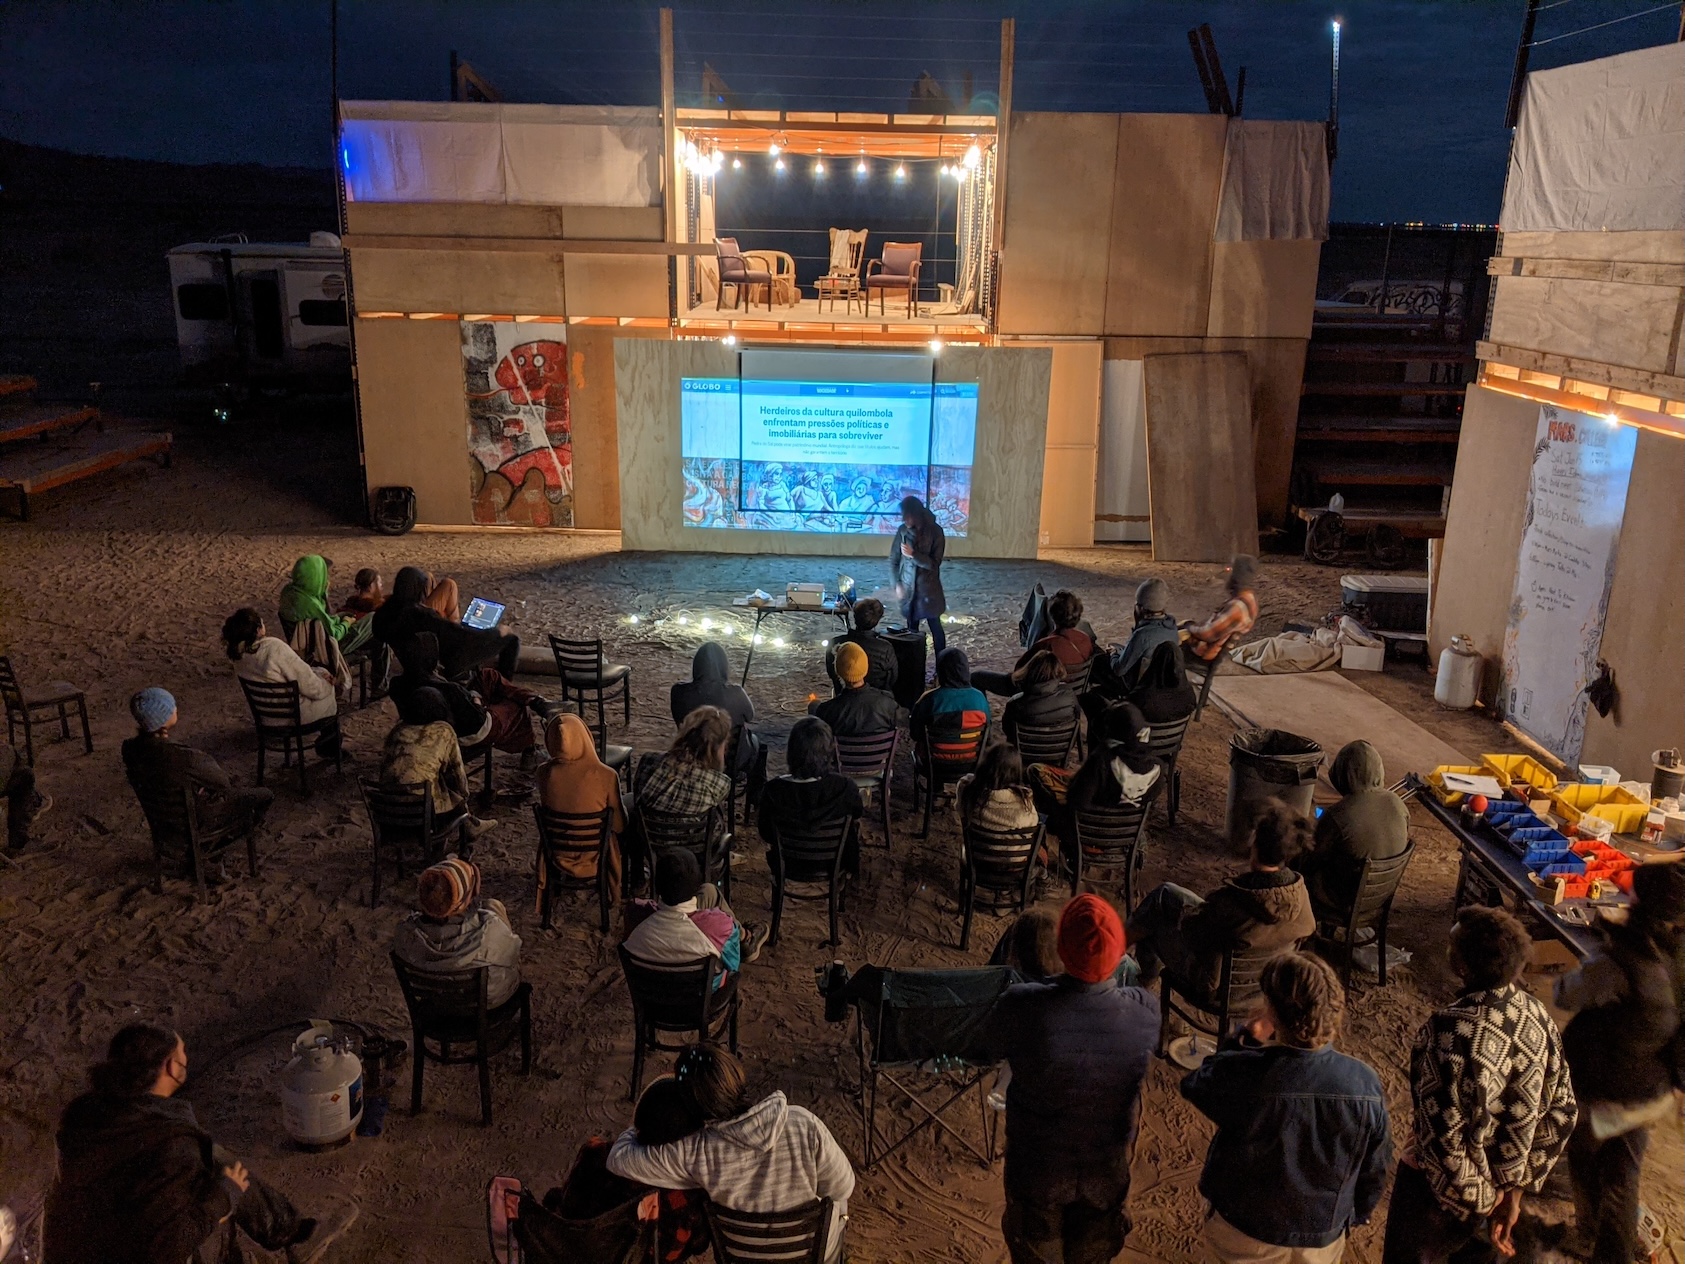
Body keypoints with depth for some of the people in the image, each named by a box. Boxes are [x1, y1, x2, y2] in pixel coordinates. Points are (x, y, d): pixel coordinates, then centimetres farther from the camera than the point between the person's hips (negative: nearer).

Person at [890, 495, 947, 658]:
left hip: (929, 588, -3)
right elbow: (893, 560, 4)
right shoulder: (903, 530, -4)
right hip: (908, 587, 3)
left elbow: (935, 563, -15)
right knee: (912, 629, 11)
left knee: (936, 627, 5)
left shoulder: (935, 531, -13)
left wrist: (913, 554, -26)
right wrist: (896, 584, -4)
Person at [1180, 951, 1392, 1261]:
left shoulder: (1242, 1075, -32)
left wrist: (1249, 1038, -11)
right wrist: (1355, 1215, 13)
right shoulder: (1366, 1084, -23)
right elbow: (1374, 1170, -5)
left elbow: (1194, 1087, -8)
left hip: (1243, 1238, -2)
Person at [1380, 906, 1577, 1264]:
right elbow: (1561, 1114, -3)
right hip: (1506, 1181, 6)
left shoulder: (1450, 1031, -33)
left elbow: (1445, 1133, -30)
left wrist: (1479, 1201, -14)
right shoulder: (1539, 1017, -11)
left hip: (1444, 1187, -6)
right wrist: (1515, 1188, 2)